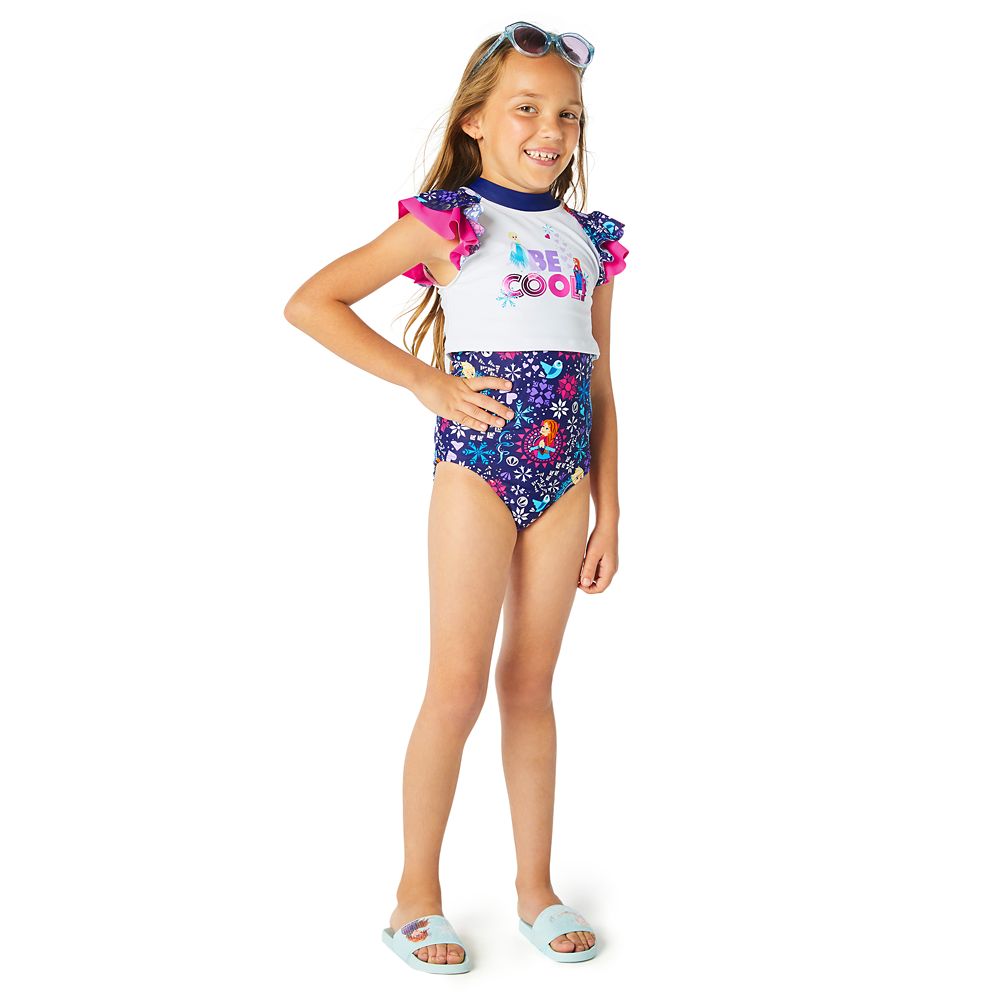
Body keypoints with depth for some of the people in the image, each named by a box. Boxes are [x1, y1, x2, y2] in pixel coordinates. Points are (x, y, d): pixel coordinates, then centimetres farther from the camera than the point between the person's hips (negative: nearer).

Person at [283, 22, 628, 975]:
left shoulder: (591, 241, 12)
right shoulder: (444, 224, -3)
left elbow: (600, 388, 14)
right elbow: (309, 303, -7)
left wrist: (608, 510, 11)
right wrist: (425, 381, -11)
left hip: (563, 476, 4)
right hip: (478, 465, -4)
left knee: (531, 683, 12)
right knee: (459, 684, -2)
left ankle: (535, 886, 24)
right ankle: (417, 893, 15)